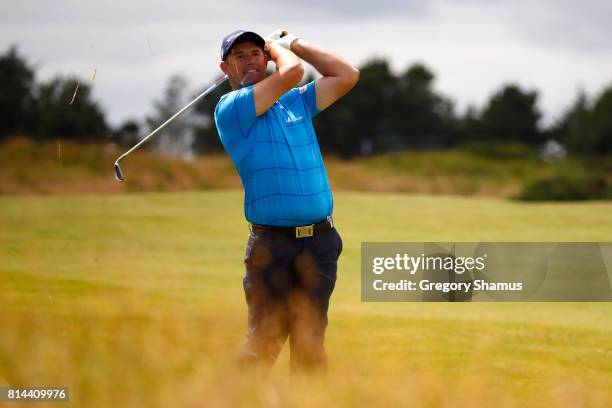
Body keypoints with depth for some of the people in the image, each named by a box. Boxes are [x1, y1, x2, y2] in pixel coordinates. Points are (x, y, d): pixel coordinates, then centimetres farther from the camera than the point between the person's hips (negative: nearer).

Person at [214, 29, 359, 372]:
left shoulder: (297, 101, 18)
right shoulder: (230, 109, -2)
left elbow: (347, 76, 20)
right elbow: (291, 72, -12)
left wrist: (293, 43, 19)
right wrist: (278, 48, 10)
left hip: (320, 241, 5)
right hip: (272, 243, -4)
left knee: (310, 344, 4)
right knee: (263, 343, -8)